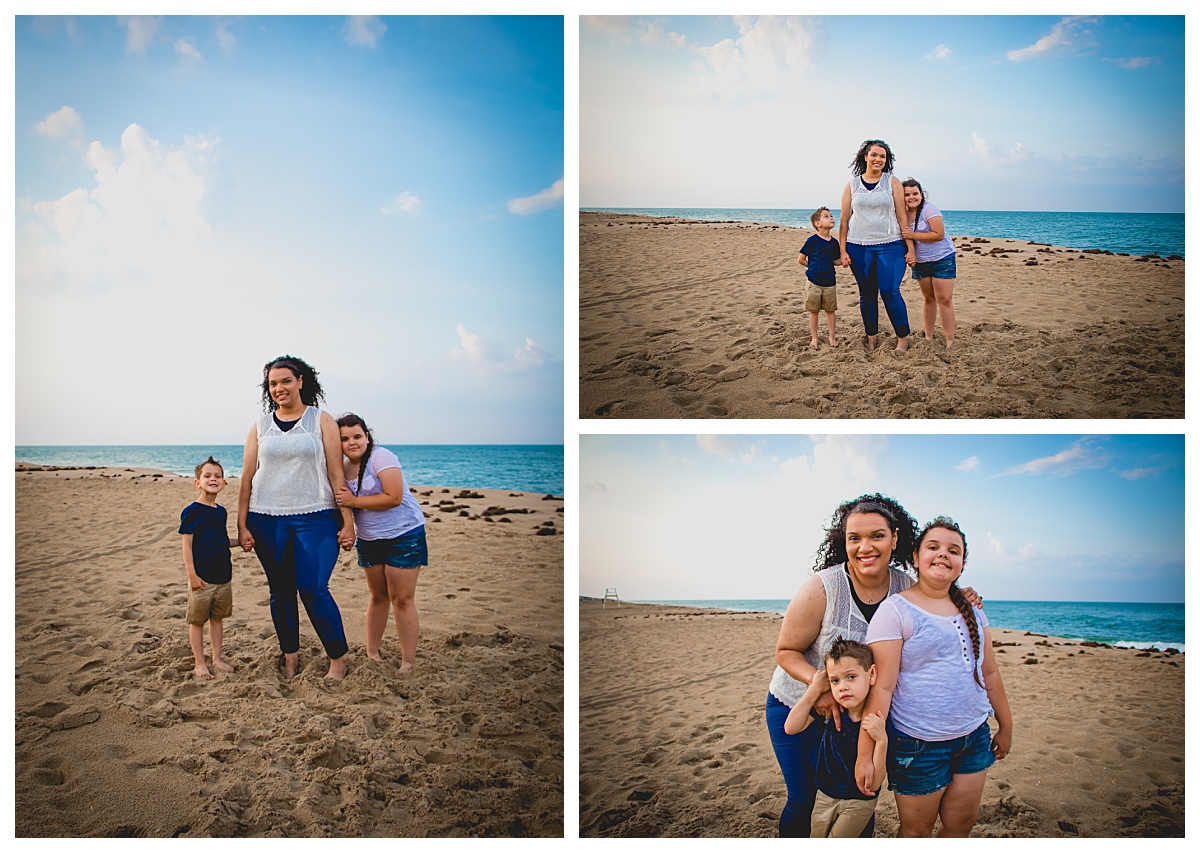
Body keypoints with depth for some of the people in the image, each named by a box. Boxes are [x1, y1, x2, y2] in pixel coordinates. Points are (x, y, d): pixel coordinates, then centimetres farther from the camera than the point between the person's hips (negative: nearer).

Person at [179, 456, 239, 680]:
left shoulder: (221, 512, 10)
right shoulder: (192, 511, -10)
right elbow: (187, 545, -11)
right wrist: (192, 575, -15)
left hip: (223, 576, 6)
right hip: (202, 578, -6)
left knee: (217, 618, 15)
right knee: (197, 620, 4)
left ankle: (217, 659, 25)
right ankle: (199, 664, 12)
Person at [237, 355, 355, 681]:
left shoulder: (322, 421, 5)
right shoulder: (260, 427, 11)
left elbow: (337, 474, 1)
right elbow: (247, 479, 10)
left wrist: (347, 521, -3)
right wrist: (242, 526, 4)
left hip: (315, 519, -3)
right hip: (267, 521, 3)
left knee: (313, 589, -11)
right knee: (281, 592, 7)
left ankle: (338, 657, 4)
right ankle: (290, 656, 20)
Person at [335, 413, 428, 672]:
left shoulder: (381, 457, -17)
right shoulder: (343, 467, 5)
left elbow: (394, 498, -26)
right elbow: (343, 502, 16)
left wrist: (354, 501, -22)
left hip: (403, 535, -7)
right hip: (369, 540, 7)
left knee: (402, 598, -6)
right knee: (378, 596, 15)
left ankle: (408, 663, -1)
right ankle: (372, 653, 24)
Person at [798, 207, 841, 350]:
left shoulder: (834, 242, 5)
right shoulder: (812, 241, -10)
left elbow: (835, 261, 12)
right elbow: (801, 259, -4)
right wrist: (813, 267, -1)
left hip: (830, 282, 4)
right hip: (814, 282, -4)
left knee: (830, 310, 11)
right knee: (814, 311, 5)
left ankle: (832, 337, 23)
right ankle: (814, 338, 16)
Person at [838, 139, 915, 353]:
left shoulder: (892, 182, 5)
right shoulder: (852, 185, 8)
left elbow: (902, 216, 3)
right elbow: (845, 220, 8)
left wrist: (910, 247, -1)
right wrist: (843, 251, 1)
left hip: (890, 246, -2)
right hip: (859, 247, 2)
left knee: (890, 292, -11)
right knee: (867, 295, 6)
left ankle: (903, 338, 3)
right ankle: (871, 338, 17)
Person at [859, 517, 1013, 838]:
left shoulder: (971, 610, 9)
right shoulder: (895, 610, -12)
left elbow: (989, 673, 19)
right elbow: (882, 687, -17)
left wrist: (1006, 726, 21)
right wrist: (864, 753, -19)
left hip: (974, 738, 6)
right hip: (919, 746, -6)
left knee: (961, 825, 12)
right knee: (916, 833, 6)